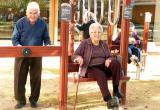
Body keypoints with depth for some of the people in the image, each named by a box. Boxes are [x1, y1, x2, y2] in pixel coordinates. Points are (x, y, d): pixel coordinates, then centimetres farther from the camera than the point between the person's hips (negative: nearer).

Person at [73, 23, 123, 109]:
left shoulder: (104, 44, 20)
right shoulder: (84, 43, 8)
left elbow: (110, 57, 18)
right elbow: (75, 55, 2)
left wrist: (108, 60, -8)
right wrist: (79, 57, -24)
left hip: (104, 67, 4)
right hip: (91, 69, -4)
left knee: (116, 63, -28)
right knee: (101, 75, -39)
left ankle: (116, 89, -22)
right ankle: (108, 99, -41)